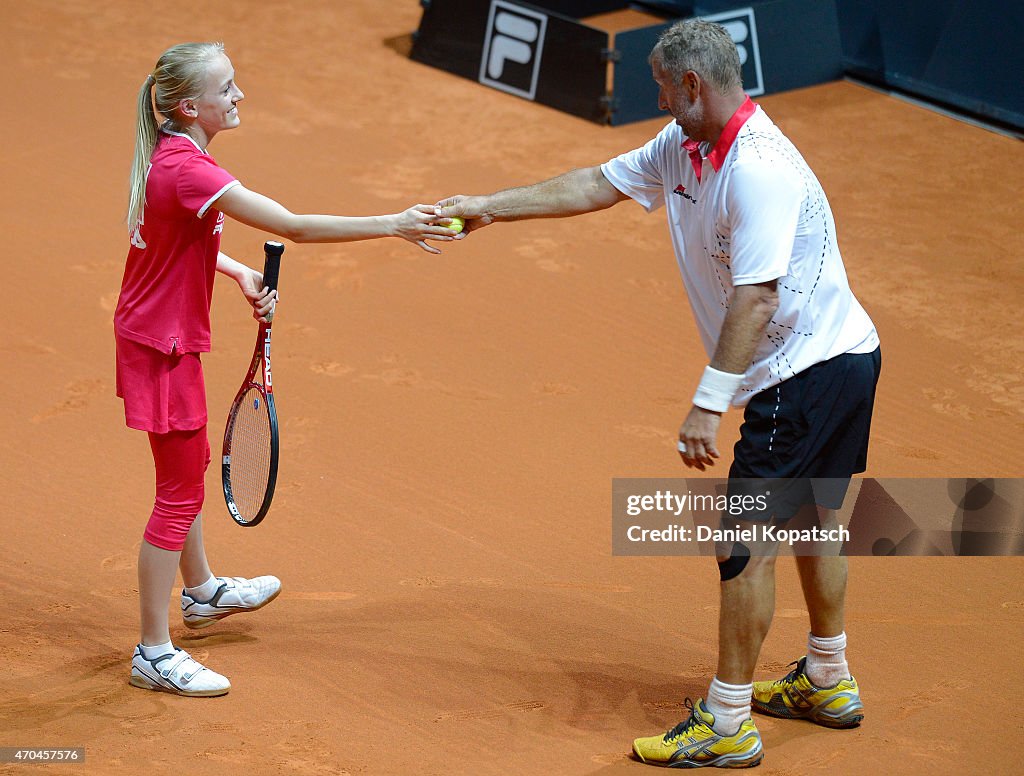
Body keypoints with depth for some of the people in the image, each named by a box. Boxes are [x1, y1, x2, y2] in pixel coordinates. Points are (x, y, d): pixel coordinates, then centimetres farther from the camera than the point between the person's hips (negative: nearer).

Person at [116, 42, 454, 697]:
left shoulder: (174, 156, 2)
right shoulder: (190, 171, -29)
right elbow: (296, 228, -31)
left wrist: (244, 276, 5)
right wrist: (393, 225, -28)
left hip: (163, 336, 10)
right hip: (162, 347, -10)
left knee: (190, 466, 27)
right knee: (179, 493, -1)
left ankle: (201, 592, 50)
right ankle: (154, 654, 7)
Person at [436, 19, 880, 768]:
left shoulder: (759, 169, -26)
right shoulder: (682, 148, 6)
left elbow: (755, 296, -30)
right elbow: (597, 185, 16)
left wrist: (709, 403, -31)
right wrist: (491, 207, 17)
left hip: (810, 367, -11)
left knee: (745, 539, -6)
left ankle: (726, 726, 2)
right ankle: (828, 684, 38)